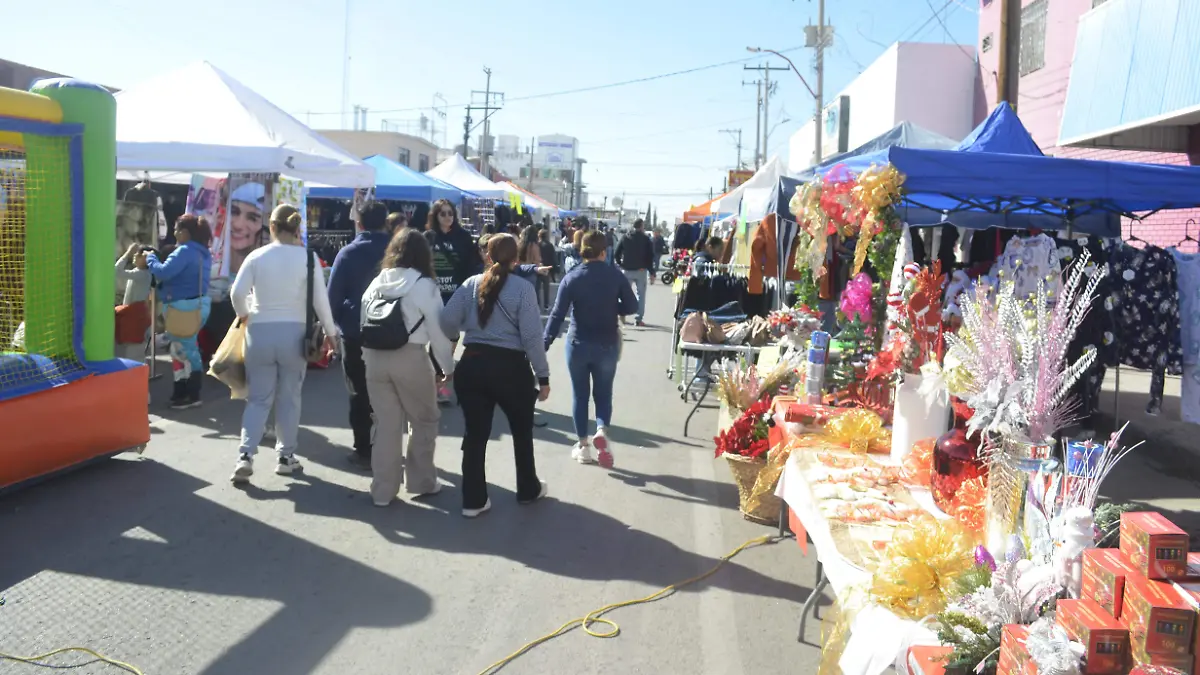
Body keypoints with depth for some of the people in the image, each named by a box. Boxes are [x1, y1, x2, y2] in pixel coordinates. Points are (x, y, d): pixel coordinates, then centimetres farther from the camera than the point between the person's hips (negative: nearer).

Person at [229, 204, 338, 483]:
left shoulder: (257, 256, -2)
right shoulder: (308, 257, -4)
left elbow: (237, 293, -7)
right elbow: (320, 300, -5)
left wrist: (244, 315, 14)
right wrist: (330, 332, 6)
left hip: (259, 331, 1)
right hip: (294, 332, -1)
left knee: (258, 398, 10)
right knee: (289, 398, 12)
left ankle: (245, 456, -3)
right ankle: (286, 457, 18)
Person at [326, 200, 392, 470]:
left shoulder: (348, 253, -6)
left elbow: (333, 294, -6)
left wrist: (340, 322, 8)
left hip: (355, 332, -2)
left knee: (359, 392, 7)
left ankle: (364, 450, 8)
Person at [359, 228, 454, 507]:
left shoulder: (376, 283, 10)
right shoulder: (424, 285, -6)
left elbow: (364, 323, 11)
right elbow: (438, 329, -6)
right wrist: (448, 365, 4)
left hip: (376, 358, 5)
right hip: (411, 359, -5)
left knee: (387, 425, 11)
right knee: (425, 421, 14)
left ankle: (383, 489, 14)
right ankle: (421, 481, 18)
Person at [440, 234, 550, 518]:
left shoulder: (471, 284, 1)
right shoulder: (523, 288, -8)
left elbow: (447, 322, -5)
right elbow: (532, 336, -11)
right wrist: (543, 375, -4)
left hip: (472, 365, 3)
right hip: (510, 367, -2)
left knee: (475, 433, 10)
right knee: (522, 430, 19)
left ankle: (474, 500, 14)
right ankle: (528, 489, 33)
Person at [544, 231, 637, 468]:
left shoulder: (572, 277, -8)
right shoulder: (616, 275, -6)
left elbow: (558, 313, -12)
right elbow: (632, 307, -1)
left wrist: (544, 343, -12)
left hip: (578, 344, 0)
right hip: (607, 345, 0)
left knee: (580, 395, 13)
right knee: (603, 393, 14)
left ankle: (583, 446, 16)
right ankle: (602, 430, -12)